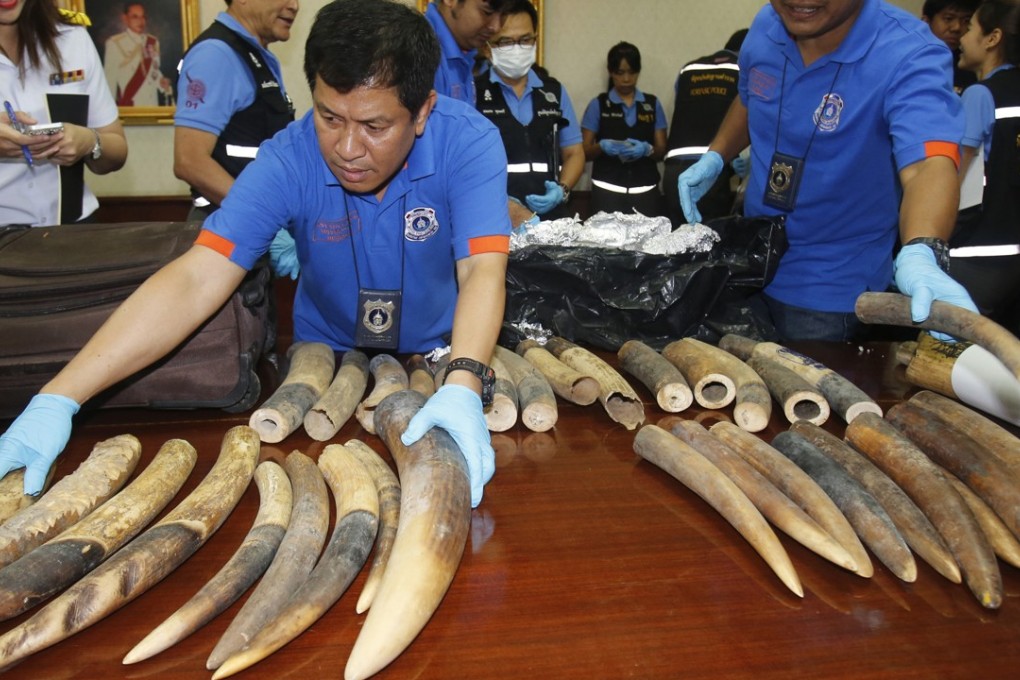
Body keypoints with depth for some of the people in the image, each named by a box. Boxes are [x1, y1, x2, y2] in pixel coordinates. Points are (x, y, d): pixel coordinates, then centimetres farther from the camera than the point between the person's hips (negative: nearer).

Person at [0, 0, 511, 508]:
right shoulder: (287, 161, -22)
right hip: (326, 355, 1)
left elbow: (483, 269, -32)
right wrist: (57, 400, -37)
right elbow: (197, 280, -29)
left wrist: (463, 386, -52)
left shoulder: (468, 142, -23)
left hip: (443, 354, 0)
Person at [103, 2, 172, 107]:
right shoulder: (114, 43, -5)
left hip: (153, 104, 4)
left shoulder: (153, 42, 9)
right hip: (129, 105, -4)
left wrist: (162, 82, -2)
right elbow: (110, 79, -4)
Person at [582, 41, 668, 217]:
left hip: (645, 191, 2)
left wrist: (647, 150, -12)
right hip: (607, 190, -1)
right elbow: (584, 152, 4)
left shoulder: (653, 104, 10)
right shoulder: (598, 105, 5)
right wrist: (602, 146, -16)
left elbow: (662, 151, 9)